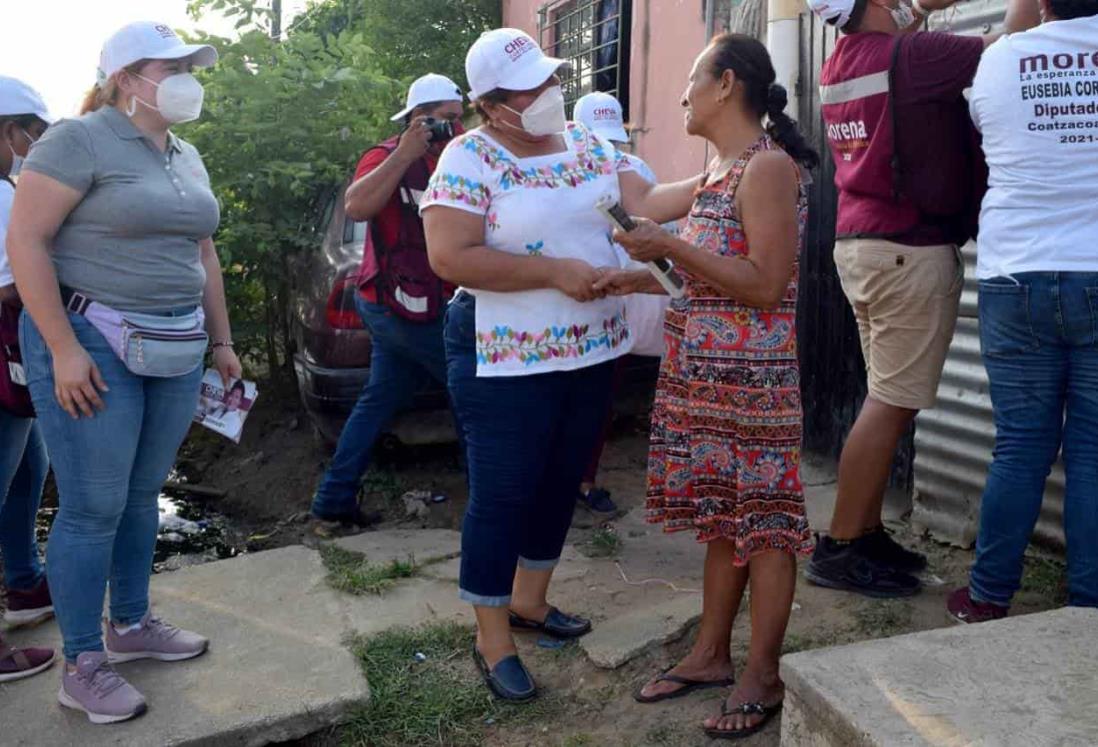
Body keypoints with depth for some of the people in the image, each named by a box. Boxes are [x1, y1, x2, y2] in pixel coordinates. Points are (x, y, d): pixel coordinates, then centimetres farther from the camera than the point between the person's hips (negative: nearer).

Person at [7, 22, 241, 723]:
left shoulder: (188, 157, 15)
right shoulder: (80, 140, -8)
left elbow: (203, 254, 21)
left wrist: (221, 341, 19)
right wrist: (64, 348, -18)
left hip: (175, 349, 7)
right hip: (93, 344, -7)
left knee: (143, 495, 15)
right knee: (94, 507, -1)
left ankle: (131, 624, 32)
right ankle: (82, 666, 13)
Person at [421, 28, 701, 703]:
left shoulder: (589, 144, 8)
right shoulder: (471, 159, -13)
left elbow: (645, 204, 3)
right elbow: (450, 257, -21)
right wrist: (555, 272, -21)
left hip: (591, 351, 7)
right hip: (507, 360, -7)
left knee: (563, 481, 17)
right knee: (503, 494, 1)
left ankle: (529, 600, 37)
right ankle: (493, 640, 17)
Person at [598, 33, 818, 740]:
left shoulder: (768, 165, -12)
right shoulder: (721, 167, 16)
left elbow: (766, 287, -19)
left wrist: (671, 247, -19)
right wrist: (652, 279, 9)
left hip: (752, 376, -9)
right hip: (703, 372, 9)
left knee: (762, 520, 2)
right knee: (723, 515, 16)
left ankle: (763, 677, 15)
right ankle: (712, 653, 28)